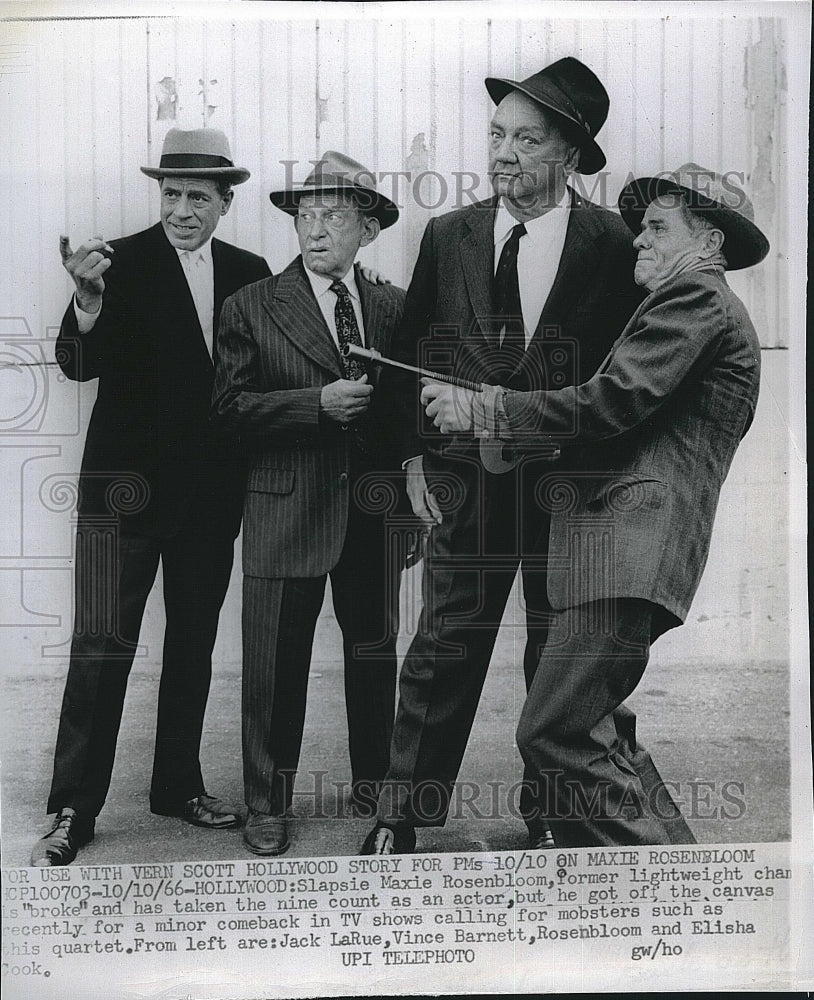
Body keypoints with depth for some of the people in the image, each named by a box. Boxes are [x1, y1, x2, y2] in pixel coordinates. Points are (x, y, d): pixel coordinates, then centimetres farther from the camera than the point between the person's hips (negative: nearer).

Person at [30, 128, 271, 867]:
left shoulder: (249, 272, 5)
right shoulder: (122, 261, -6)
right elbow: (80, 365, -15)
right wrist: (87, 304, -34)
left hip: (213, 491, 5)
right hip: (127, 484, -4)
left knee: (194, 644, 13)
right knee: (102, 645, -3)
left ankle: (179, 784, 28)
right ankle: (74, 809, 8)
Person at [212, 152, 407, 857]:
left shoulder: (394, 308, 8)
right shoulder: (253, 307, 0)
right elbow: (232, 407, -8)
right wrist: (319, 403, -18)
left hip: (374, 508, 3)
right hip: (287, 509, -3)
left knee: (375, 653, 14)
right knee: (275, 662, 4)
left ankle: (374, 784, 34)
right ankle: (268, 803, 21)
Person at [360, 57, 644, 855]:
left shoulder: (611, 243, -2)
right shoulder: (448, 236, 5)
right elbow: (413, 353, 9)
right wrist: (414, 454, 1)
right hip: (466, 480, 1)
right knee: (444, 647, 3)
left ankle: (550, 813, 28)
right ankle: (401, 814, 15)